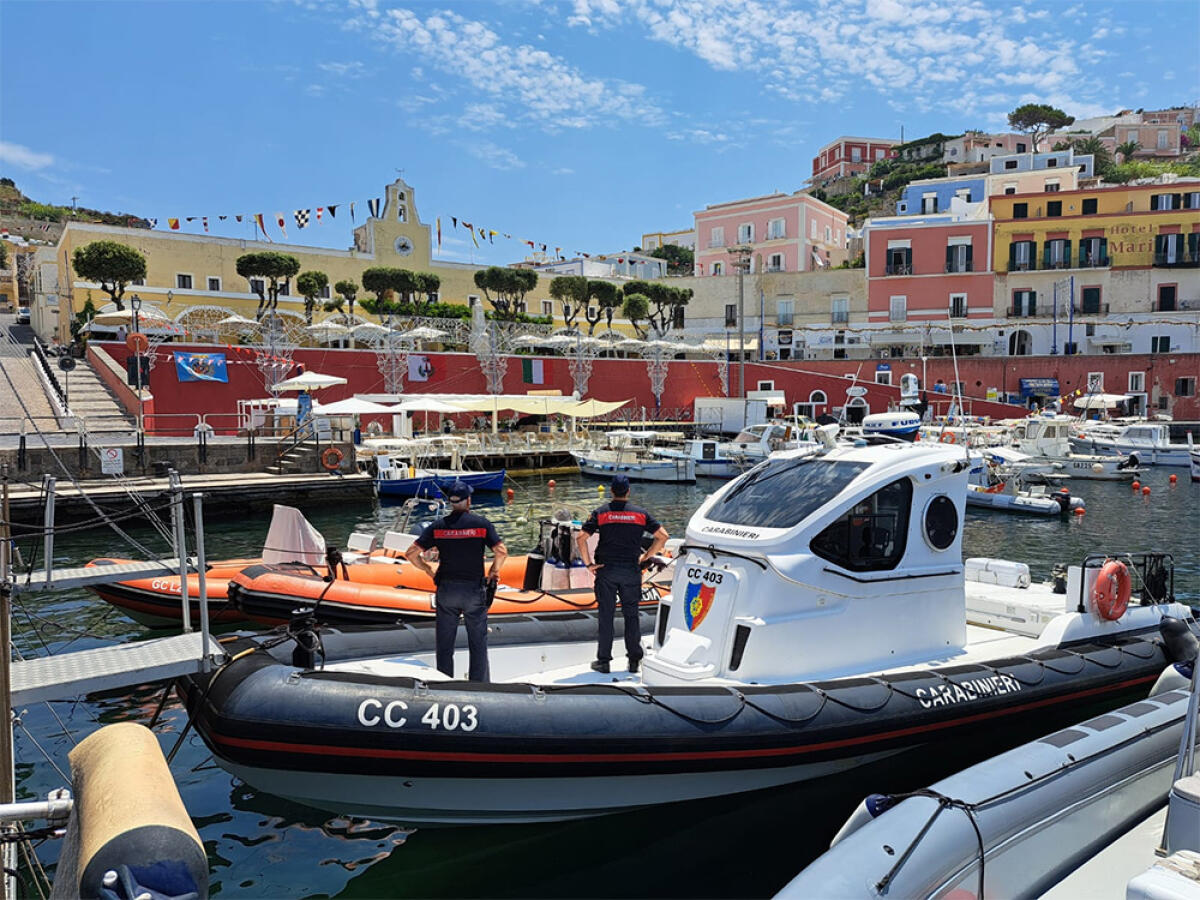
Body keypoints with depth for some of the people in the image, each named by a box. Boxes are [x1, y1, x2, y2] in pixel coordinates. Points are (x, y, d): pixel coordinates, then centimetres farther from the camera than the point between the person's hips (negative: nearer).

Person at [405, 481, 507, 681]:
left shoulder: (437, 526, 0)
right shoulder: (482, 523, -5)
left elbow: (411, 554, -3)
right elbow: (502, 552, -15)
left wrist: (429, 571, 10)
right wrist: (493, 572, 2)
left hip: (446, 589, 2)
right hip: (474, 590, -2)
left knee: (444, 644, 13)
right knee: (478, 644, 10)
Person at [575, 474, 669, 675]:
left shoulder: (600, 512, -2)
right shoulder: (640, 513, 2)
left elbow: (581, 538, -11)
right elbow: (663, 536, 1)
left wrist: (588, 564, -4)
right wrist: (646, 556, 7)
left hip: (606, 570, -1)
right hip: (632, 571, 1)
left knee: (606, 616, 6)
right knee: (631, 615, 11)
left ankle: (604, 660, 11)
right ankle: (634, 660, 16)